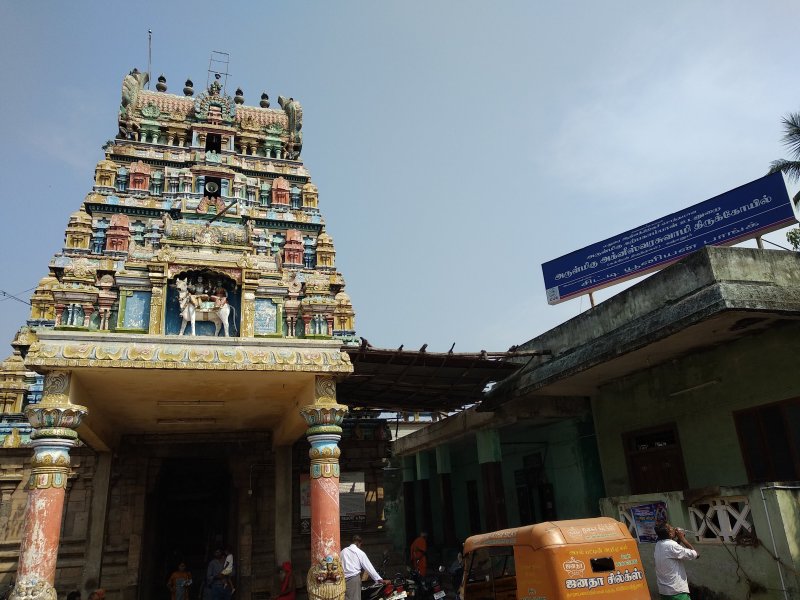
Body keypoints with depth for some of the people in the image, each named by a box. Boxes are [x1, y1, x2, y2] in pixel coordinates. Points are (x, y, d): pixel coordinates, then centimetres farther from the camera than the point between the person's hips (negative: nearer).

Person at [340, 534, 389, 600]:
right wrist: (380, 579, 2)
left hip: (343, 579, 4)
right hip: (354, 578, -4)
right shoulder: (360, 553, 1)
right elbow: (369, 567, 0)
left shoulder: (343, 551, 11)